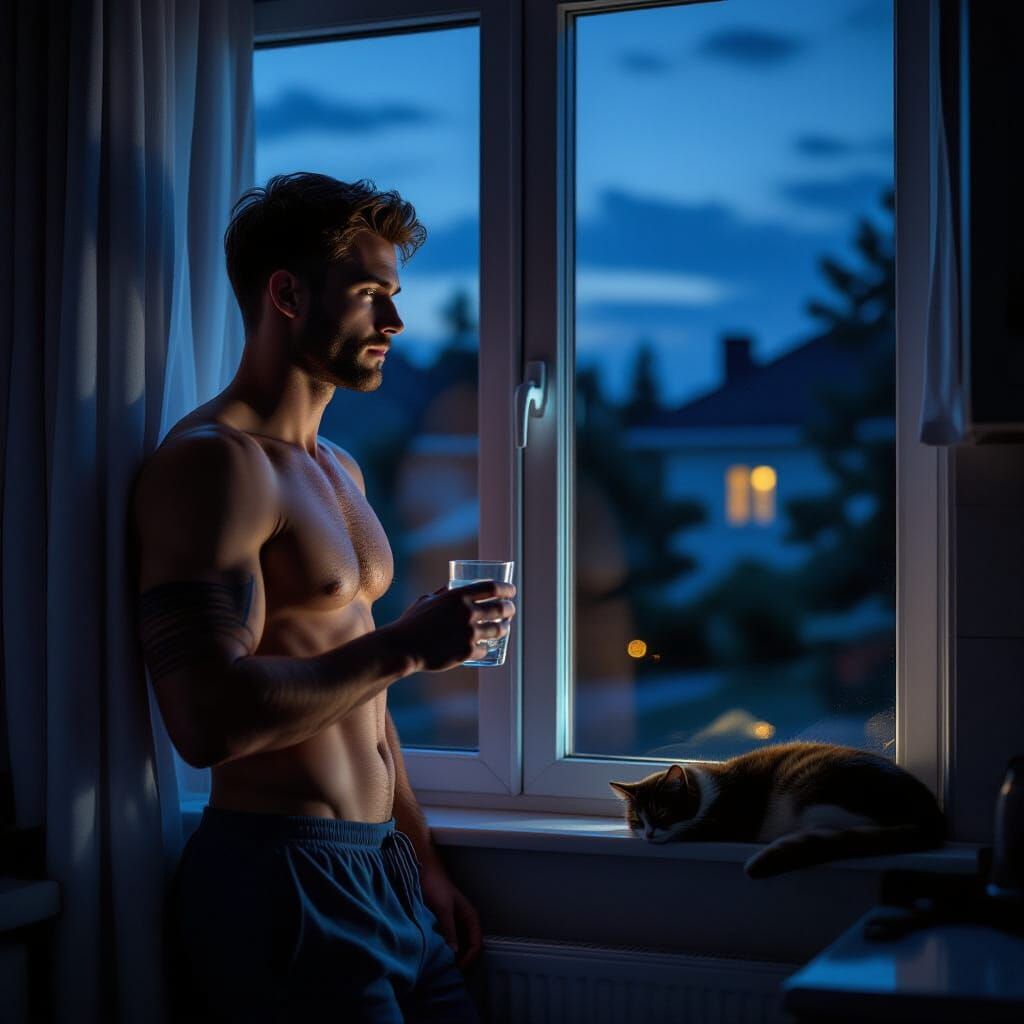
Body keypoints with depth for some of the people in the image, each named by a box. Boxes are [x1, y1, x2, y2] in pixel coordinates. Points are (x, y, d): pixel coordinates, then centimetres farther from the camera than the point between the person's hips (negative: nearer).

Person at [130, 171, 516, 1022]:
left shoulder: (340, 471, 16)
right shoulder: (214, 461, -14)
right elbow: (208, 718, -25)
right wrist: (406, 647, -18)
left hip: (381, 867, 9)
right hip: (279, 878, -8)